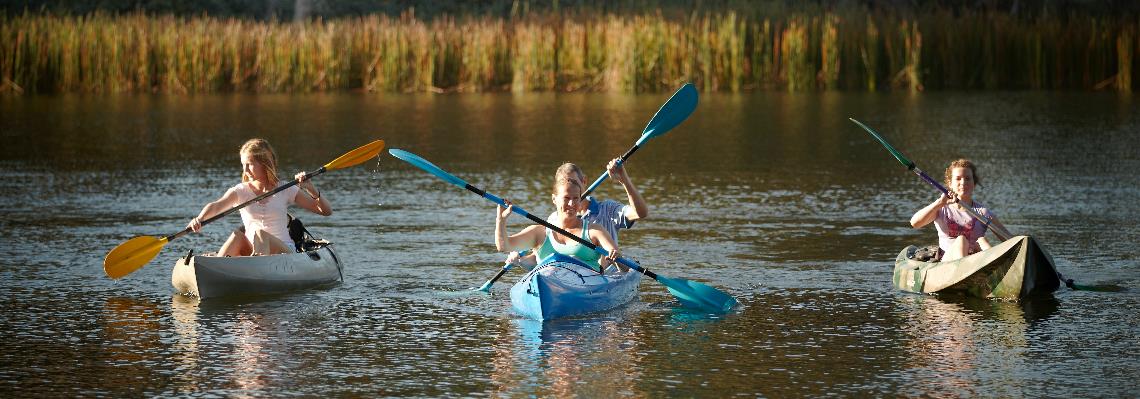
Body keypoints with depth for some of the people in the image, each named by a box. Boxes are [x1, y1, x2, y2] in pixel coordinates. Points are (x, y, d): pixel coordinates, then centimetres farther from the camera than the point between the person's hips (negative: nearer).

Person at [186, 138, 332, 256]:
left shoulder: (285, 191, 7)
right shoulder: (240, 191, 9)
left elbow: (326, 211, 4)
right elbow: (217, 205, -13)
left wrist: (311, 189, -13)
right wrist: (200, 218, -35)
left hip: (285, 250, -2)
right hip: (251, 252, 2)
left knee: (257, 232, -30)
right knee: (238, 235, -26)